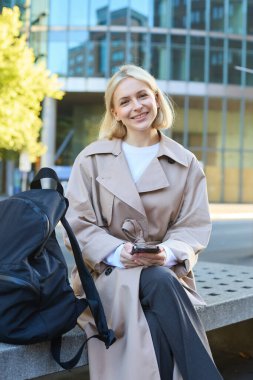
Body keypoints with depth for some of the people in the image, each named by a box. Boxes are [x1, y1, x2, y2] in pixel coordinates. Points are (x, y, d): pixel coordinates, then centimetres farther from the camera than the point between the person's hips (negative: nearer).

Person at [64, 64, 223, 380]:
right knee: (160, 284, -35)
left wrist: (168, 253, -19)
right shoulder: (92, 159, 5)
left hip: (165, 271, 1)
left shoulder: (186, 164, 7)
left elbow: (194, 227, 4)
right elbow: (78, 223, 0)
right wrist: (117, 253, -18)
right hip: (108, 272, -1)